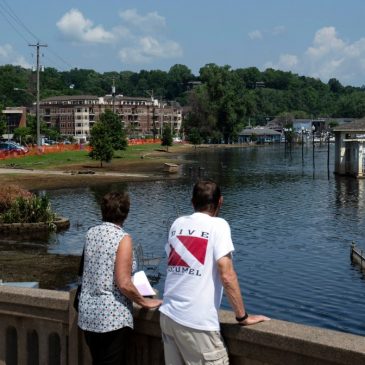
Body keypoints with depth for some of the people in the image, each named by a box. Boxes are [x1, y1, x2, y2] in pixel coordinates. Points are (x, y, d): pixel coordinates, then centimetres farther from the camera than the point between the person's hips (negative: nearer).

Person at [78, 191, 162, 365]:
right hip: (112, 317, -6)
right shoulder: (122, 238, -15)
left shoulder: (91, 233, 4)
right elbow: (123, 284, -20)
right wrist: (144, 302, -5)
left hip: (88, 314, 6)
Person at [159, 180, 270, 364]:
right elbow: (227, 275, -14)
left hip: (168, 315, 6)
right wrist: (242, 317, -7)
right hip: (197, 322, -6)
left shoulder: (177, 223, 9)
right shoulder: (218, 225, -7)